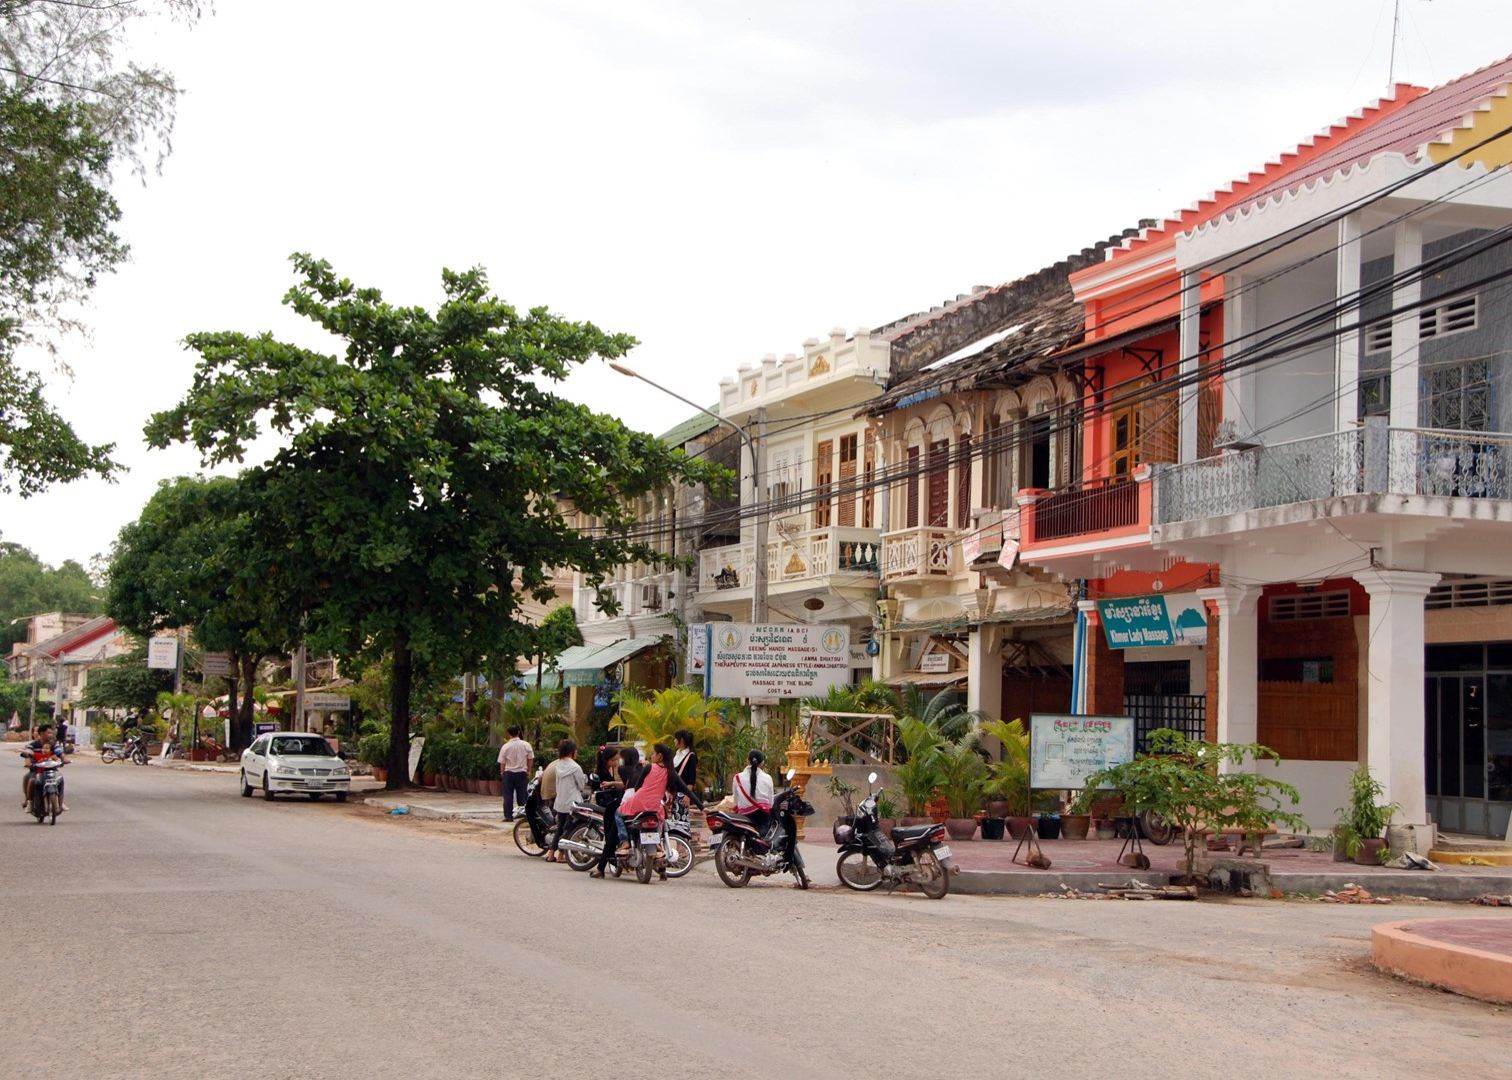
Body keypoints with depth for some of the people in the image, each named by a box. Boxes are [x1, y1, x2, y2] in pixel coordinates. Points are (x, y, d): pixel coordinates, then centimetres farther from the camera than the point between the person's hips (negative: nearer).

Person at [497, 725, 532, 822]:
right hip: (521, 773, 1)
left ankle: (508, 816, 3)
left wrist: (502, 773, 13)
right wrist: (528, 770, 15)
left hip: (509, 773, -1)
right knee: (522, 795, 9)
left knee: (508, 796, 5)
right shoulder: (526, 745, -6)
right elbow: (530, 759, 2)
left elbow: (502, 762, -4)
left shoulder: (505, 747, -10)